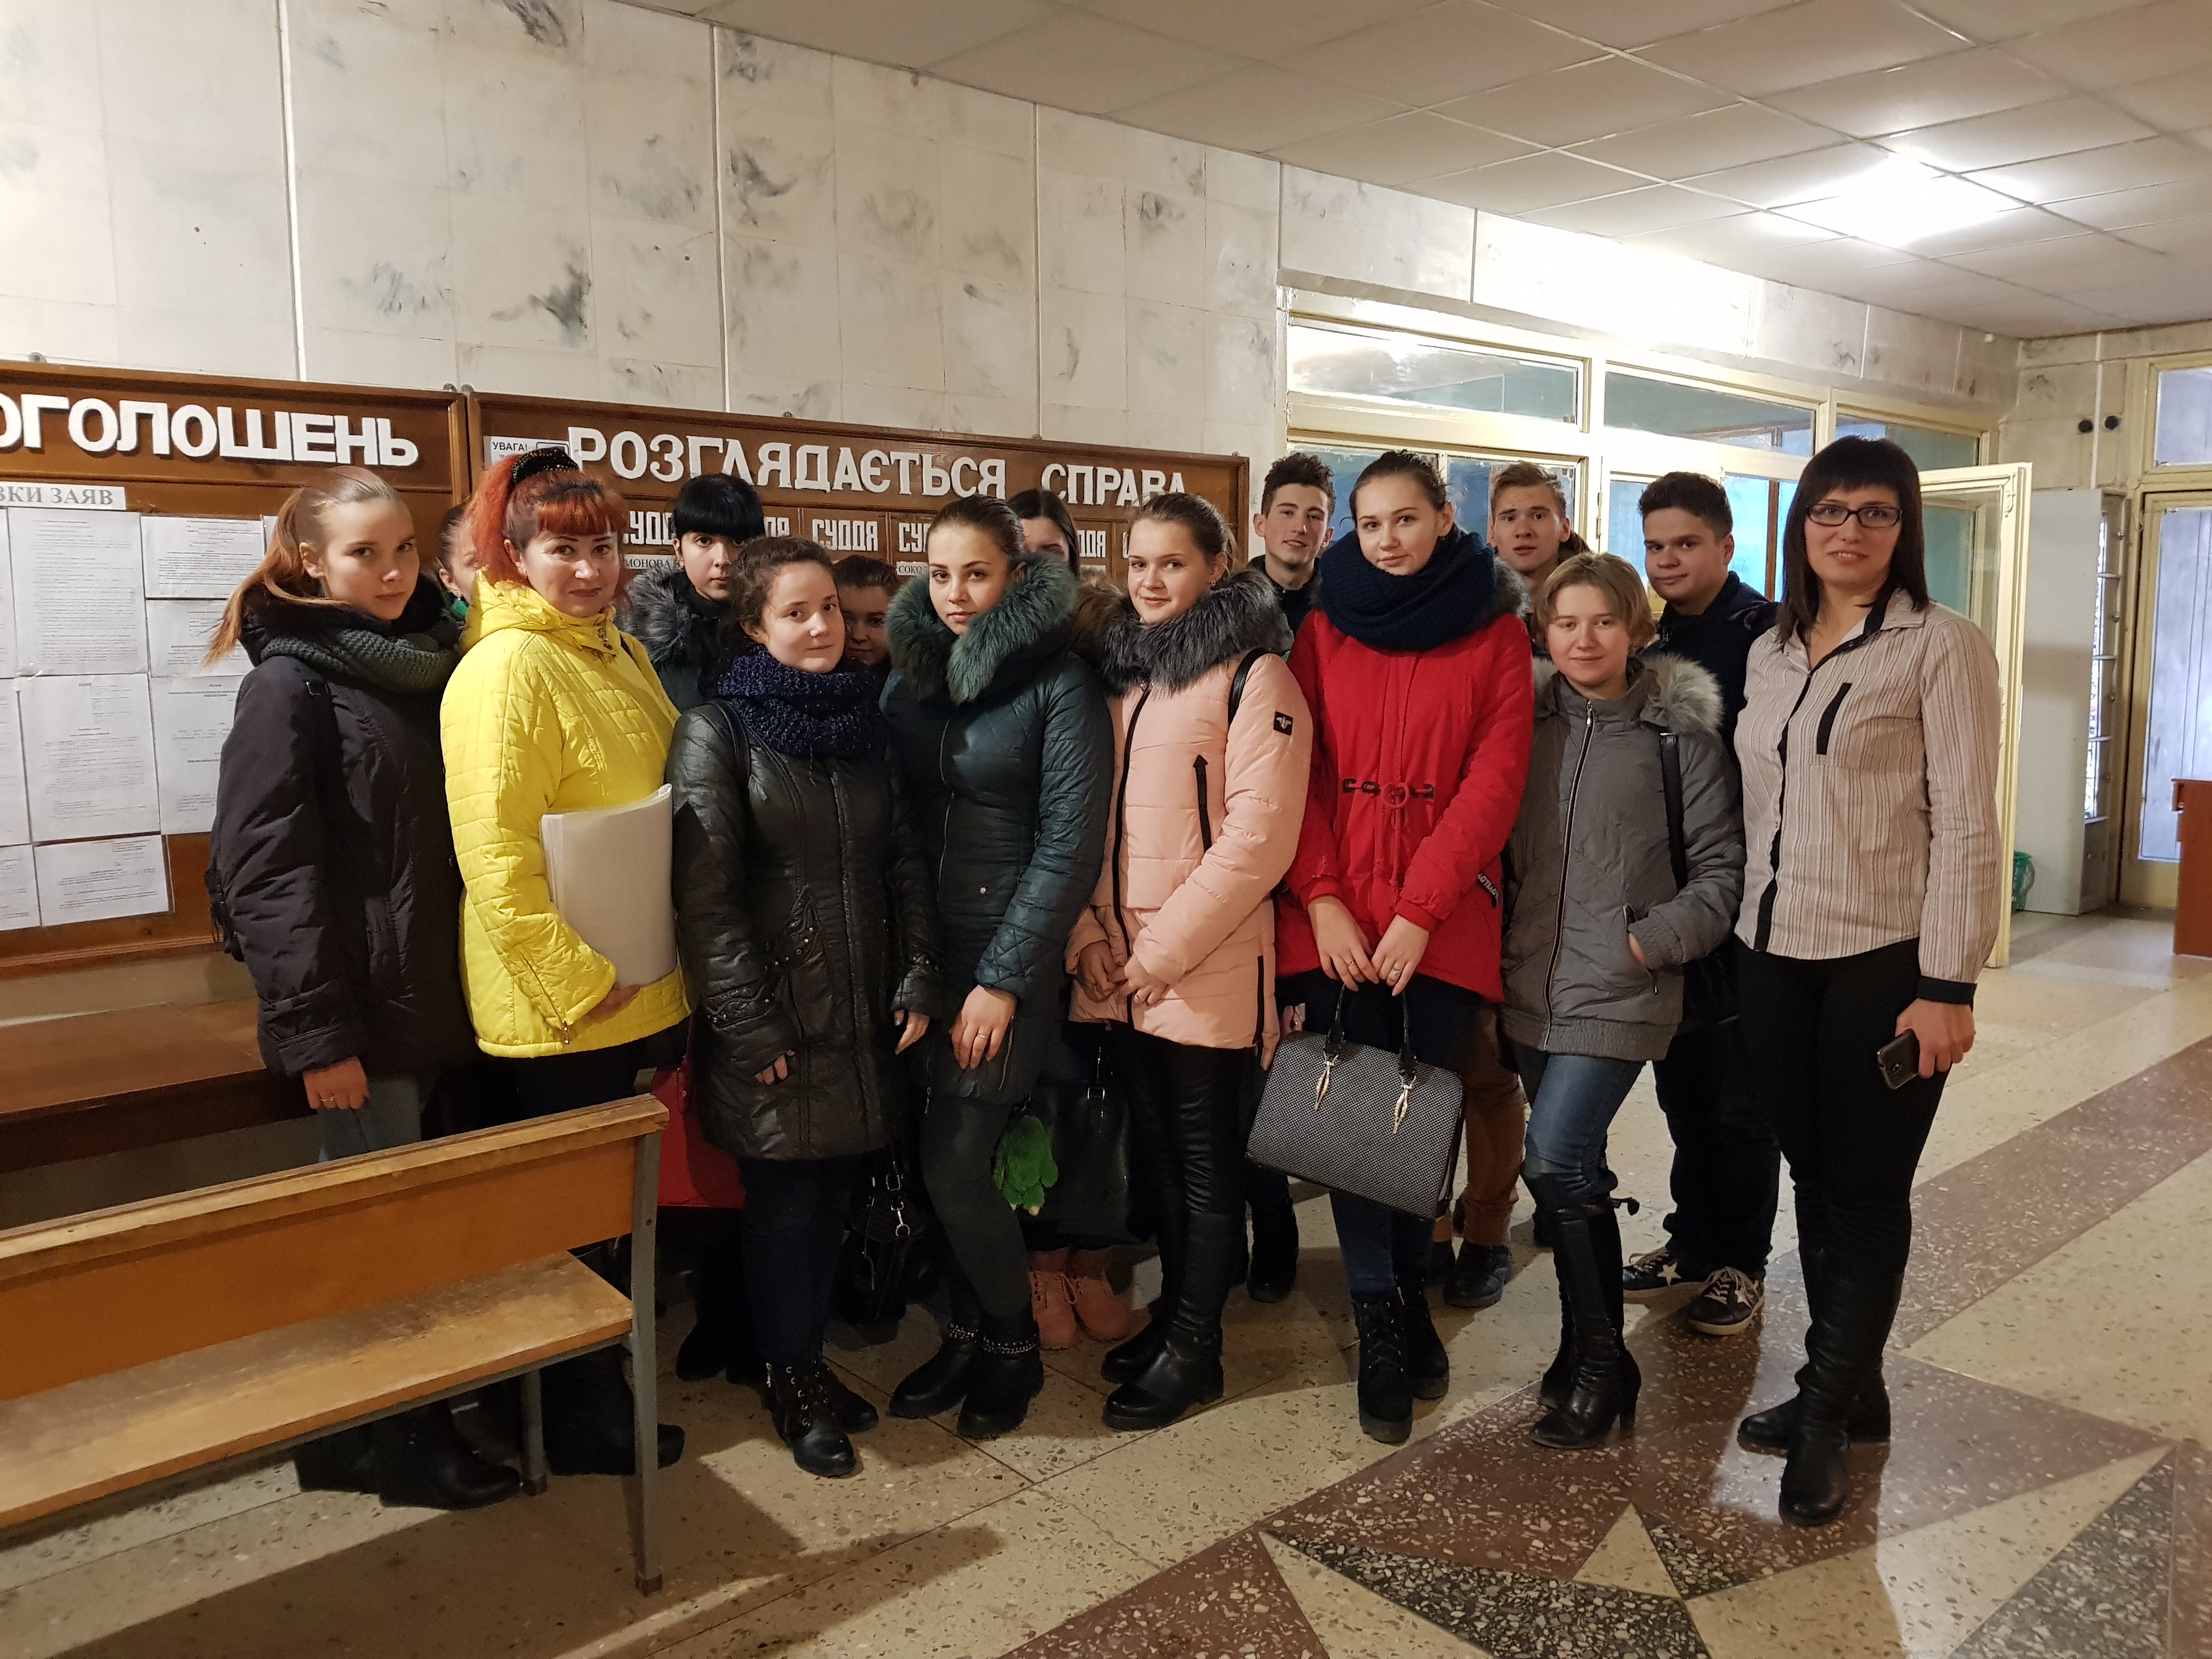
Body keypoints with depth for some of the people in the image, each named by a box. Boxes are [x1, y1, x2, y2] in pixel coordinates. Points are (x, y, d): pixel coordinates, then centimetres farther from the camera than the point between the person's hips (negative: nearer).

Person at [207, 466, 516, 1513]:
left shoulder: (428, 665, 9)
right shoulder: (291, 683, -10)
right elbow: (262, 868, -15)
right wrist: (316, 1032, -19)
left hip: (433, 998, 7)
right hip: (358, 1013, -7)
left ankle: (352, 1428, 34)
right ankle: (396, 1441, 21)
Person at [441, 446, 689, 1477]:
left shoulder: (619, 653, 11)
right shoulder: (507, 667, -17)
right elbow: (496, 851, -22)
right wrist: (578, 982, -21)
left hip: (642, 993, 8)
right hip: (561, 1006, -8)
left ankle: (606, 1383, 38)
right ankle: (581, 1425, 25)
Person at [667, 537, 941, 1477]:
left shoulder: (862, 720, 10)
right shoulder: (716, 732, -8)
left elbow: (903, 861, 12)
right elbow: (705, 897, -12)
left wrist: (917, 981, 4)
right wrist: (749, 1027, -14)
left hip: (864, 1010, 5)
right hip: (777, 1017, -5)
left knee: (835, 1192, 11)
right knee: (787, 1204, 5)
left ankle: (810, 1358, 31)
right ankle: (792, 1384, 24)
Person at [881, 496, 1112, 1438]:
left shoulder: (1058, 683, -7)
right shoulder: (909, 675, 8)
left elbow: (1070, 842, -11)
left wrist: (1003, 979, -13)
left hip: (1011, 954, -4)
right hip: (924, 950, 5)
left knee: (954, 1162, -6)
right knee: (948, 1159, 7)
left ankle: (1014, 1344, 18)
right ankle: (968, 1334, 28)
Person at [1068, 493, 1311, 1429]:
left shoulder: (1253, 676, -8)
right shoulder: (1118, 670, 12)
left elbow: (1258, 834, -15)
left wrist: (1164, 948, -16)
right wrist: (1087, 935, 0)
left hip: (1207, 969, -6)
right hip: (1118, 969, 6)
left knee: (1205, 1157, 5)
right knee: (1155, 1146, 16)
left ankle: (1192, 1347, 19)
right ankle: (1175, 1309, 33)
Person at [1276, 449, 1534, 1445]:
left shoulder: (1494, 633, 3)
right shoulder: (1325, 626, 8)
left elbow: (1495, 780, -5)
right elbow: (1300, 771, 2)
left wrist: (1419, 910, -12)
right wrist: (1323, 900, -9)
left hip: (1446, 911, -1)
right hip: (1336, 908, 1)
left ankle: (1411, 1290, 26)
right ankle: (1382, 1325, 9)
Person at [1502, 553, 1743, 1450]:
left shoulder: (1678, 730, -1)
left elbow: (1720, 869, 0)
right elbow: (1494, 842, 14)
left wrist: (1650, 940, -11)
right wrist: (1501, 946, 4)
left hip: (1619, 990, -4)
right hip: (1532, 987, 4)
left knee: (1553, 1161, -14)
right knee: (1578, 1172, 12)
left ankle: (1595, 1359, 4)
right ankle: (1599, 1353, 28)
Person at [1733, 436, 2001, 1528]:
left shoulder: (1942, 647, -5)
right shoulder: (1770, 653, 11)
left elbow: (1966, 824, -10)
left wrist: (1947, 987, -14)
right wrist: (1738, 930, 9)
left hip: (1884, 962, -5)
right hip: (1773, 956, 6)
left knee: (1866, 1192, 3)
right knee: (1811, 1178, 13)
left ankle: (1827, 1416, 16)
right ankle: (1849, 1390, 28)